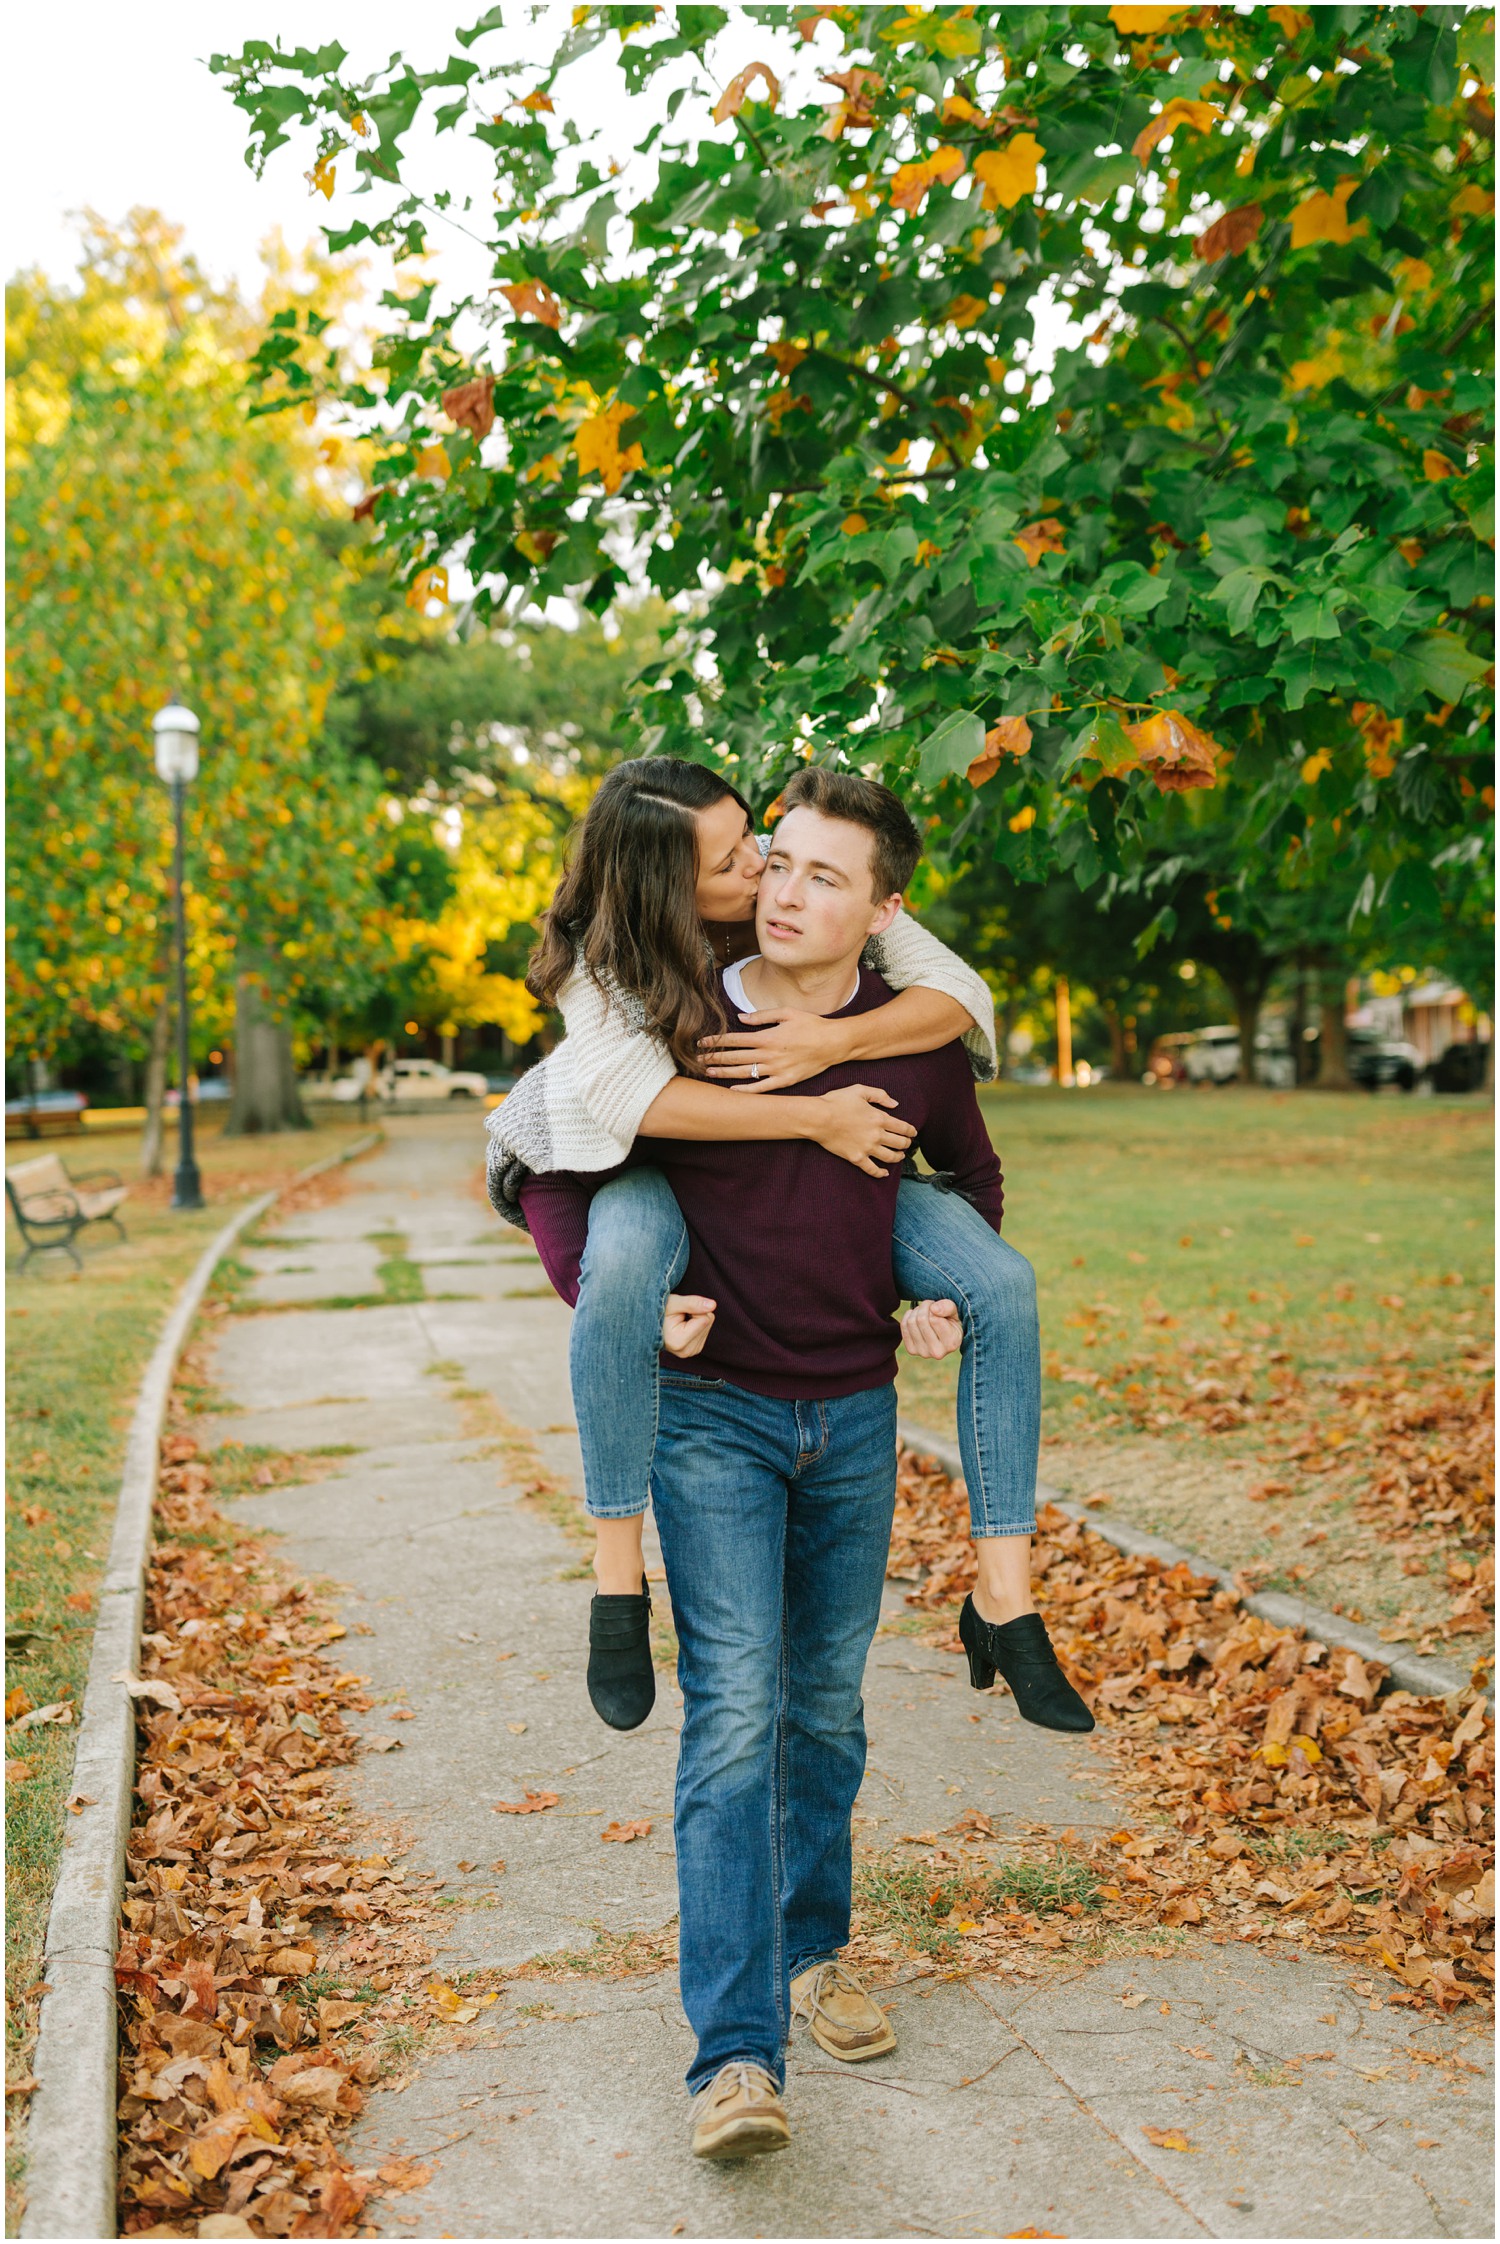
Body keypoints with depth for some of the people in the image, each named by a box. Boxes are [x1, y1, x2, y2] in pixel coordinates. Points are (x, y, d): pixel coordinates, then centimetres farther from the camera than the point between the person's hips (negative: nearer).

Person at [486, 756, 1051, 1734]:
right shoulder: (601, 957, -20)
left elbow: (962, 994, -16)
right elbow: (629, 1093, -37)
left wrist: (835, 1041, -34)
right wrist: (816, 1116, -38)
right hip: (670, 1173, -3)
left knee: (1004, 1283, -20)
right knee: (625, 1262, -41)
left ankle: (1004, 1597, -11)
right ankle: (619, 1577, -27)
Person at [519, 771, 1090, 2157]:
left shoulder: (919, 1043, -2)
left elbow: (975, 1179, 19)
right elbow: (556, 1181, 0)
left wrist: (958, 1293, 6)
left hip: (855, 1416, 3)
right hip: (714, 1413, -3)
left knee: (828, 1706, 14)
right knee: (735, 1711, -11)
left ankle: (813, 1951, 35)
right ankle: (737, 2057, -10)